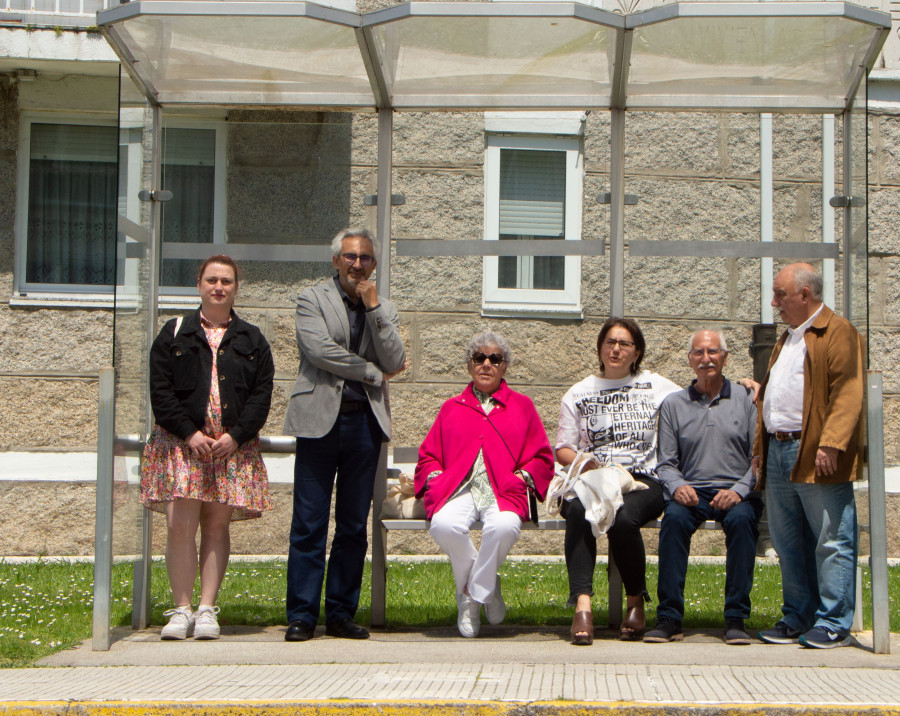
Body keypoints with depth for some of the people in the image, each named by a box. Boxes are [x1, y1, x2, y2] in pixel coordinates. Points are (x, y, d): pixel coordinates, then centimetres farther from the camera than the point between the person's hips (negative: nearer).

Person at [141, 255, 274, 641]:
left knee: (217, 526, 1)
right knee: (180, 525, -10)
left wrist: (236, 436, -9)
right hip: (180, 442, -1)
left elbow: (262, 395, 5)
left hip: (234, 446, 1)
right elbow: (160, 391, 1)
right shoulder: (174, 334, 9)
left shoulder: (252, 341, 13)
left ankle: (207, 610, 4)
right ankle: (182, 609, -4)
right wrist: (189, 433, -10)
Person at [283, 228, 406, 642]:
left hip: (364, 421, 4)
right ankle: (301, 615, 1)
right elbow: (319, 348, -11)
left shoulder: (384, 309, 17)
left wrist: (373, 307, -2)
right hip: (320, 420, -3)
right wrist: (372, 372, -5)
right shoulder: (312, 300, 6)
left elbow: (395, 362, 2)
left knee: (354, 524, 5)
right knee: (309, 523, -4)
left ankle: (341, 614, 12)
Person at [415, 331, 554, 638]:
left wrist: (521, 477, -4)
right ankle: (488, 588, -8)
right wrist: (437, 480, 0)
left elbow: (541, 457, 16)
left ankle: (472, 595, -13)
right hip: (459, 488, 1)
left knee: (503, 527, -38)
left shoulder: (521, 405, 21)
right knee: (445, 525, -35)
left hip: (503, 490, -1)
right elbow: (428, 456, 21)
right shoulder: (451, 408, 25)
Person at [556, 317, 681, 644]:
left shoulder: (655, 386, 17)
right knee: (578, 510, -36)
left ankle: (636, 601, -12)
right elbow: (563, 449, 14)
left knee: (623, 519, -36)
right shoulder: (579, 393, 19)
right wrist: (585, 464, -8)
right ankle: (582, 605, -41)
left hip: (642, 481, -1)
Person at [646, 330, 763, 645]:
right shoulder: (673, 404, 14)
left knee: (741, 520, -34)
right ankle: (669, 618, -28)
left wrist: (739, 491, -14)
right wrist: (677, 486, -11)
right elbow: (665, 463, 11)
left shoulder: (746, 399, 9)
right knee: (674, 518, -32)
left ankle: (736, 619, -28)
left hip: (736, 492, -1)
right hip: (691, 491, 1)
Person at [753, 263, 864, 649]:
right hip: (779, 452, 9)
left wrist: (830, 444, -23)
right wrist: (760, 446, 19)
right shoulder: (787, 338, 23)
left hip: (815, 455, -9)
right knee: (788, 544, 12)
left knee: (831, 541, -3)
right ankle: (797, 619, 19)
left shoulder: (837, 332, -5)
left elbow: (847, 394, -15)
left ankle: (833, 624, 1)